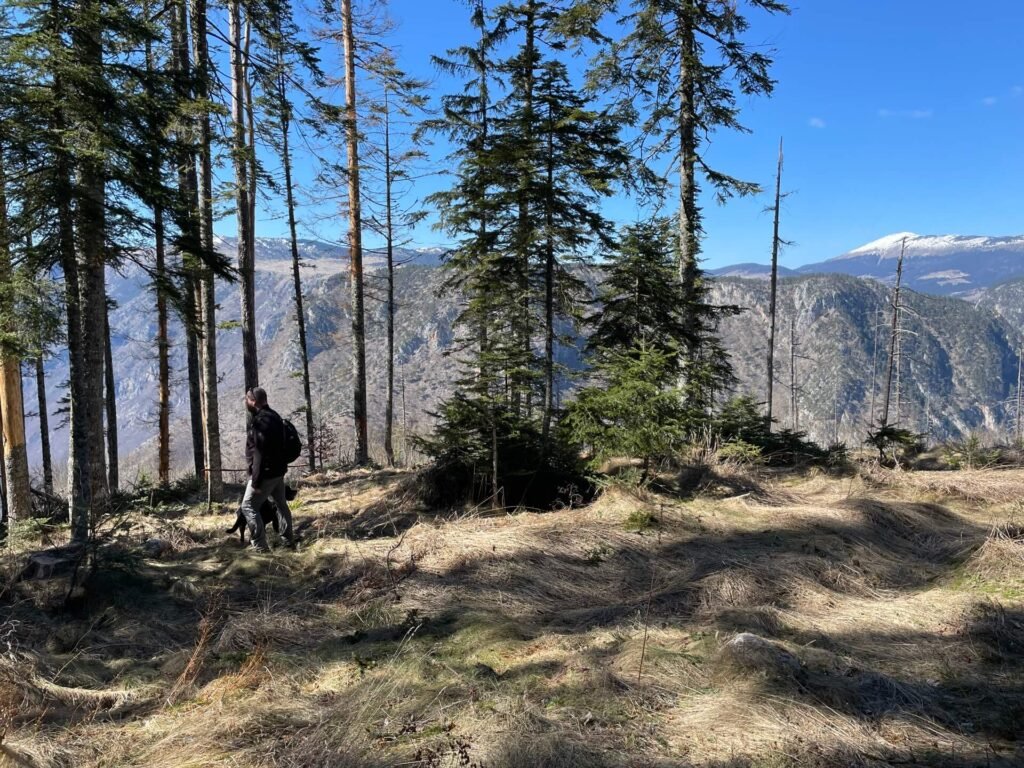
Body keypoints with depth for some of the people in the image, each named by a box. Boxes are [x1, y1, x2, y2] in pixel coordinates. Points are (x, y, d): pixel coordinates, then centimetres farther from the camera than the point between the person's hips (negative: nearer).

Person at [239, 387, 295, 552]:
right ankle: (289, 541, 26)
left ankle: (260, 546, -2)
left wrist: (256, 481, -22)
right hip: (278, 470, 10)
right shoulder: (274, 416, 10)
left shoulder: (259, 421, -21)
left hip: (266, 472, -10)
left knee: (249, 506, -1)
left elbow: (259, 454, -24)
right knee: (281, 504, 18)